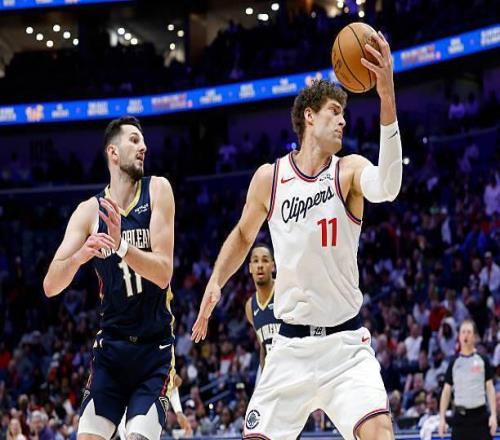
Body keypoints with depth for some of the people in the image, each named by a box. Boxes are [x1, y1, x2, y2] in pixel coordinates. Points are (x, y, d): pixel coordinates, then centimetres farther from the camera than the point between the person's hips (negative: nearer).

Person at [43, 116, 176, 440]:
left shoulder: (157, 191, -6)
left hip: (154, 348, -2)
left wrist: (121, 246, -31)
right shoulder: (90, 211, 0)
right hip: (111, 344, 2)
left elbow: (163, 274, -15)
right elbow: (50, 286, -8)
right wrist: (79, 256, -28)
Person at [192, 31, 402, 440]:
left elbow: (386, 187, -31)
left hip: (346, 343, -2)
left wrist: (387, 99, -42)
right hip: (291, 346, 2)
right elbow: (243, 236, 20)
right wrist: (215, 283, 5)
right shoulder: (269, 177, 1)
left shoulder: (350, 170, -6)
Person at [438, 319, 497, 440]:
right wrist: (442, 418, 0)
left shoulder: (483, 360, 3)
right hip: (461, 416, 1)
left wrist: (493, 415, -6)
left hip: (480, 416, -1)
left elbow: (490, 388, 3)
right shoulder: (454, 362, 5)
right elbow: (446, 391, 7)